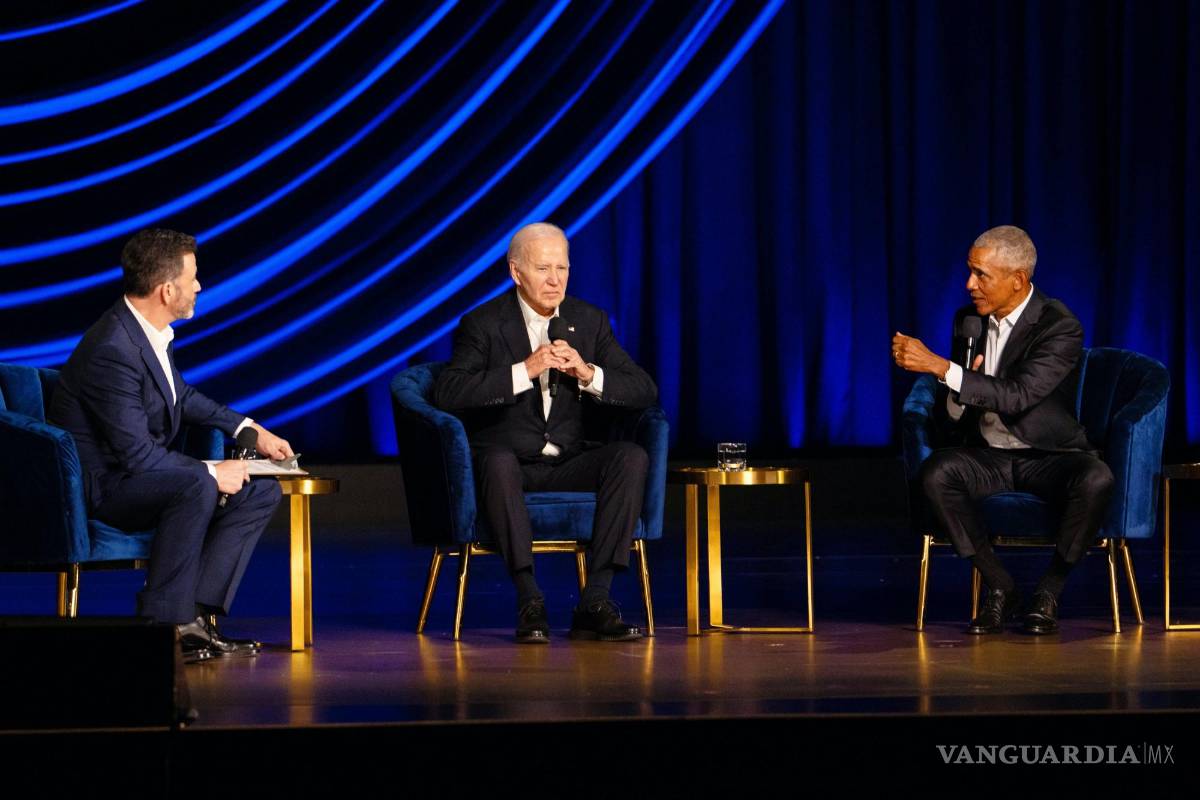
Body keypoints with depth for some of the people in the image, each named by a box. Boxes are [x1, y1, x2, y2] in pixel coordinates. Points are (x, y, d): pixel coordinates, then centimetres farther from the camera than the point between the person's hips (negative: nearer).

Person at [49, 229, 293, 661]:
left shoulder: (151, 332, 2)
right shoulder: (113, 350, -27)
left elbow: (181, 395, 23)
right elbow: (138, 455, -27)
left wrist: (250, 430, 17)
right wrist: (211, 472, -20)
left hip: (139, 475, 10)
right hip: (98, 487, -10)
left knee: (261, 493, 3)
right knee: (196, 487, -36)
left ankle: (195, 614, -6)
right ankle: (161, 625, -26)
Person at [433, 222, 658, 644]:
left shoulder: (590, 321, 6)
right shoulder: (483, 324, -6)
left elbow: (645, 391, 2)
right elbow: (447, 393, -21)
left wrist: (588, 374, -17)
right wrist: (525, 370, -27)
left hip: (567, 465, 4)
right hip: (508, 462, -4)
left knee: (632, 456, -24)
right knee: (497, 460, -38)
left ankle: (594, 602, -28)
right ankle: (529, 601, -36)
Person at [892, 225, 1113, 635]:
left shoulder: (1061, 327, -15)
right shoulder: (969, 319, 4)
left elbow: (1016, 397, -30)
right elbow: (948, 424, 7)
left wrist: (940, 367, -33)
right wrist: (956, 395, -17)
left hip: (1049, 458, -4)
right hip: (989, 458, 4)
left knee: (1096, 479, -36)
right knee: (935, 473, -28)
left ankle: (1048, 592, -15)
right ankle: (1000, 589, -14)